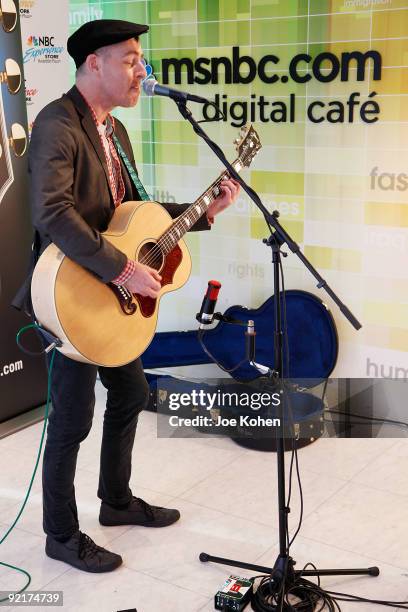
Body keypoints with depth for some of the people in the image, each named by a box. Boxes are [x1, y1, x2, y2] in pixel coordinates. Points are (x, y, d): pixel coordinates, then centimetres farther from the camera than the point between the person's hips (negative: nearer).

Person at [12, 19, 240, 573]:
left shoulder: (114, 130, 12)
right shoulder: (57, 124, -18)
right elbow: (51, 212, -32)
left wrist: (203, 212, 9)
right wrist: (123, 270, -32)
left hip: (115, 294, 10)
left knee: (131, 394, 19)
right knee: (73, 419, 1)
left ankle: (117, 500, 39)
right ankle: (61, 535, 21)